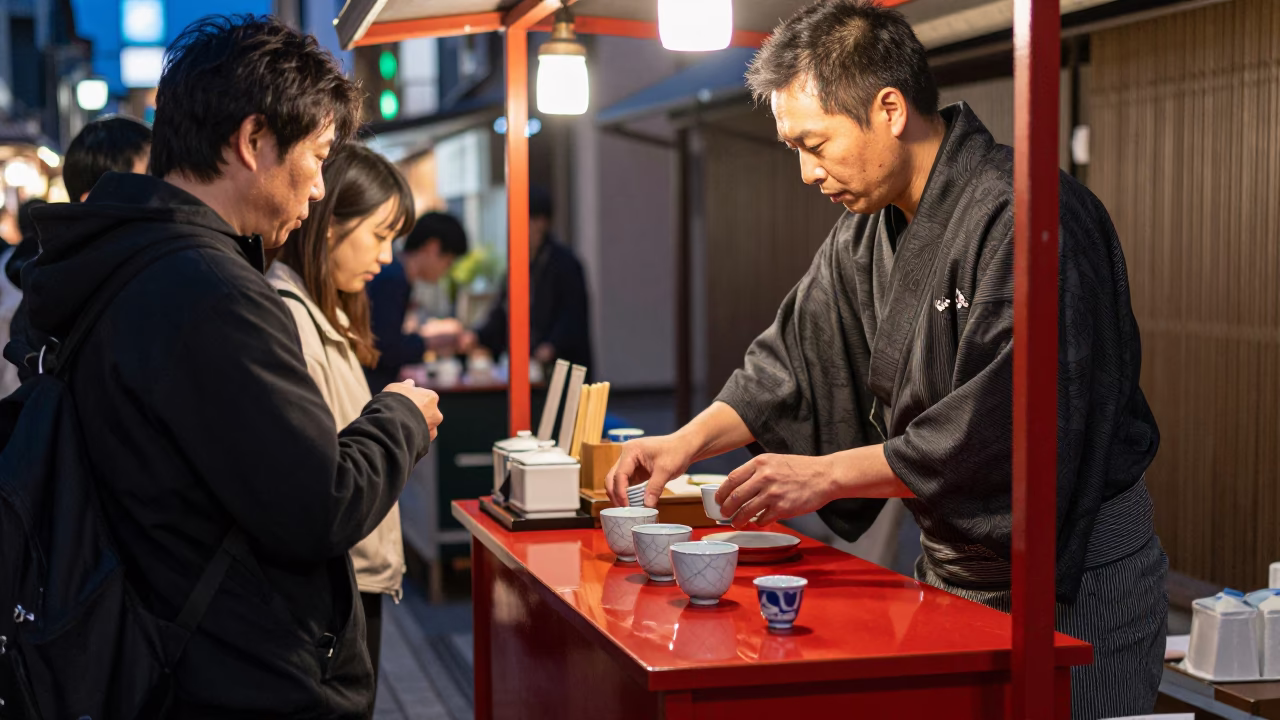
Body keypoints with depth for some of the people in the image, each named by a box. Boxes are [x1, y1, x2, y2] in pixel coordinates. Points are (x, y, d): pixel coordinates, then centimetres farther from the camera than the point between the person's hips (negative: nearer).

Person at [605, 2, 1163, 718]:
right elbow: (799, 353, 15)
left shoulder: (1025, 216, -23)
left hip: (1076, 576, -8)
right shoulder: (868, 229, 7)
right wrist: (690, 440, 2)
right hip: (949, 564, 8)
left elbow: (1003, 422, -28)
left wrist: (827, 474, -24)